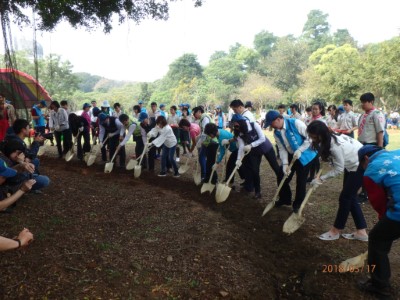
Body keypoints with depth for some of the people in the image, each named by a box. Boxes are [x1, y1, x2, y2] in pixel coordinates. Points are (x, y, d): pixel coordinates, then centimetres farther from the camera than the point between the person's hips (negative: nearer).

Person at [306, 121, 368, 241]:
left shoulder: (336, 146, -35)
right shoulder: (328, 139, -10)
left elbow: (338, 169, -25)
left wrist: (321, 178, -20)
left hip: (360, 166, -9)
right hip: (351, 165, 9)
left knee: (345, 197, -3)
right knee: (350, 197, 10)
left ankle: (335, 231, 11)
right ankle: (361, 231, 18)